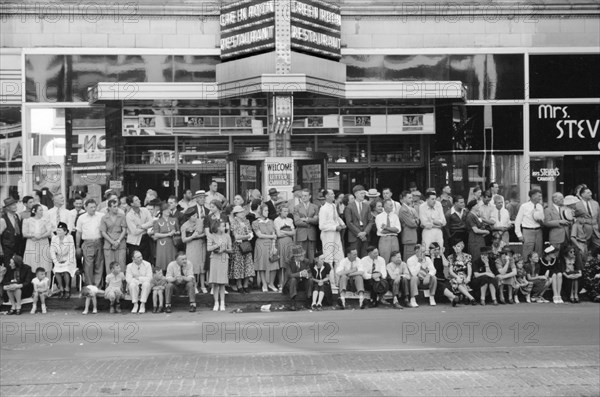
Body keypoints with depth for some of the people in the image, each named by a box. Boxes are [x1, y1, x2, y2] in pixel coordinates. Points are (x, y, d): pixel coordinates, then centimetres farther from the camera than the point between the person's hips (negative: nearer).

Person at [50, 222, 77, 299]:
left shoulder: (69, 238, -11)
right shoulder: (54, 238, -1)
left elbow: (71, 252, -12)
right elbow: (52, 252, -3)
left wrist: (67, 263, -17)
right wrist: (56, 262, -13)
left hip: (68, 262, -3)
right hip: (58, 262, 3)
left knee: (66, 271, -30)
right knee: (56, 271, -26)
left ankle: (67, 289, -13)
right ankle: (61, 289, -9)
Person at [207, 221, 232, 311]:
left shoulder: (227, 236, 10)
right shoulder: (211, 236, 3)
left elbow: (230, 250, 11)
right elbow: (209, 248, -6)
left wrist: (225, 249, -8)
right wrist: (218, 245, -12)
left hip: (224, 260, 1)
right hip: (215, 259, -1)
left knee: (222, 283, -2)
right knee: (215, 283, -4)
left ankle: (222, 303, 2)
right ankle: (216, 303, 2)